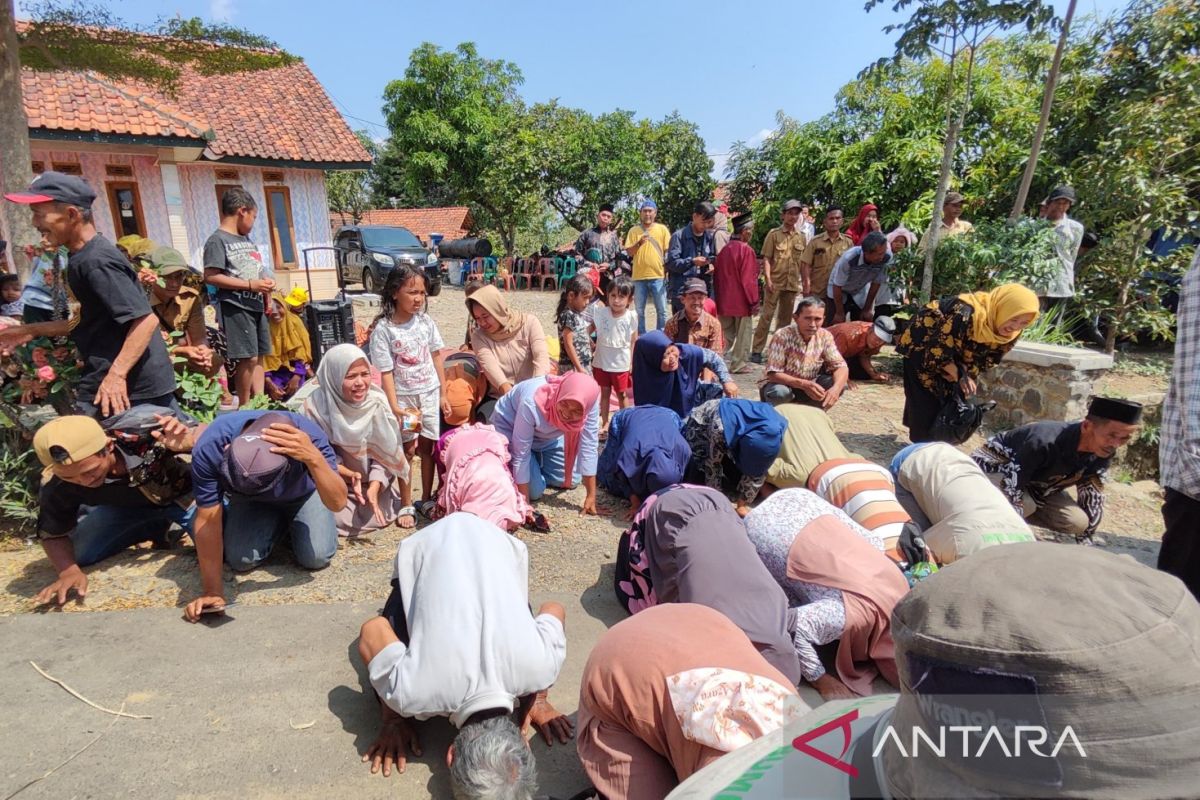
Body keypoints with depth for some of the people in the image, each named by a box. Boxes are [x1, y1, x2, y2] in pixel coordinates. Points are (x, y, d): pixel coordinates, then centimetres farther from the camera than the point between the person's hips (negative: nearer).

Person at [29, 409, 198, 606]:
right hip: (125, 507, 3)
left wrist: (187, 442, -53)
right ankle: (156, 527, 12)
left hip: (184, 494, -3)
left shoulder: (144, 429, -42)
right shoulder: (57, 486, -28)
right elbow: (52, 534, -8)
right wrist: (68, 571, -28)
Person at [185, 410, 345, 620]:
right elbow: (208, 520, -29)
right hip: (249, 500, 2)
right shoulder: (209, 448, -38)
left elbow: (338, 503, -45)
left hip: (303, 494, -1)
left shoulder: (310, 438, -43)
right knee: (240, 559, -16)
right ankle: (280, 523, 15)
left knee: (317, 557, -18)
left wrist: (314, 458, -62)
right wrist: (212, 591, -29)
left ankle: (291, 522, 16)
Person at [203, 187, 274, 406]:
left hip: (256, 306, 8)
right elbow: (211, 277, -15)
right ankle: (245, 407, 1)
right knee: (248, 358, -9)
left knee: (259, 356, 9)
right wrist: (250, 285, -18)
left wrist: (265, 282, 9)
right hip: (236, 308, -8)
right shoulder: (217, 240, -7)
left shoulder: (246, 239, 18)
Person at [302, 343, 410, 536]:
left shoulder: (377, 399, -18)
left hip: (373, 479, 1)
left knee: (378, 516, -9)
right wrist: (350, 475, -29)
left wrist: (374, 486, -26)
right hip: (336, 483, 0)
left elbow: (385, 451, -13)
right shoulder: (316, 404, -22)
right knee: (337, 519, -12)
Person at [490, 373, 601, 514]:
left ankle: (536, 466, 29)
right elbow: (521, 454, -33)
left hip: (547, 436, 5)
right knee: (534, 490, -12)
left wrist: (591, 496, -23)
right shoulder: (532, 403, -42)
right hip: (509, 430, -5)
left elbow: (589, 447, -24)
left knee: (571, 480, 6)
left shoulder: (589, 402, -32)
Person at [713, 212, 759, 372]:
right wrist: (754, 302, -9)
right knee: (742, 335, 6)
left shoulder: (724, 250, 5)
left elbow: (716, 276, 10)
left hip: (724, 301, 6)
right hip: (741, 302, -6)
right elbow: (748, 280, -17)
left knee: (727, 334, 16)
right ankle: (738, 365, 10)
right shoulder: (746, 250, -14)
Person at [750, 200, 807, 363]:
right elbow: (766, 258, -4)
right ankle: (757, 350, -2)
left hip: (792, 284, 4)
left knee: (785, 318, 10)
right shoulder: (774, 234, 0)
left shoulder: (802, 237, 11)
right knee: (766, 315, -5)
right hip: (775, 282, -4)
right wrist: (768, 279, -14)